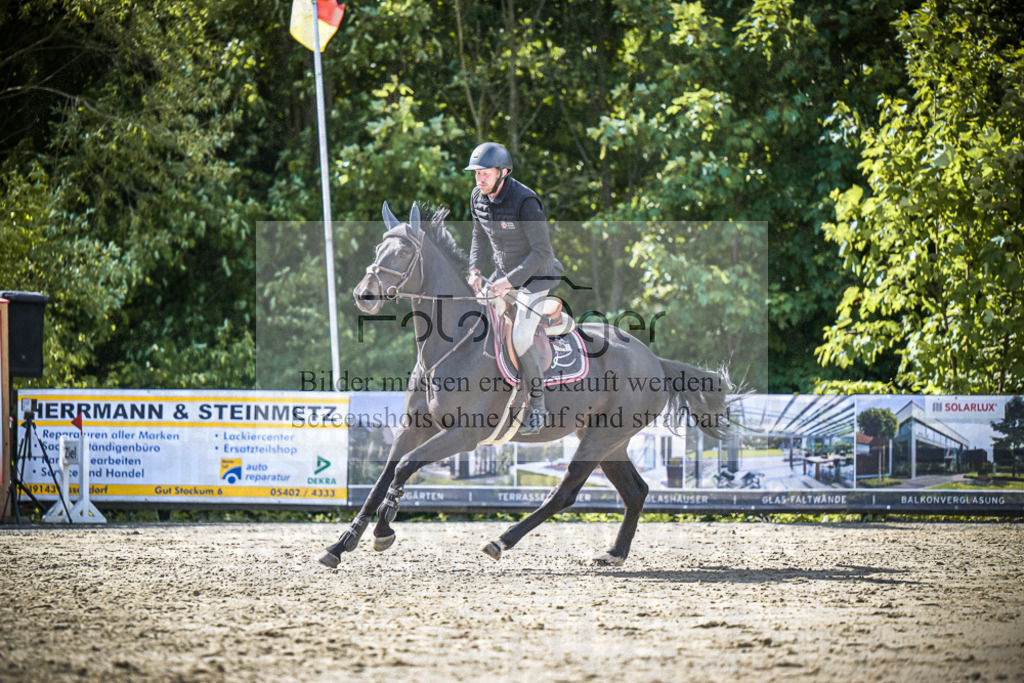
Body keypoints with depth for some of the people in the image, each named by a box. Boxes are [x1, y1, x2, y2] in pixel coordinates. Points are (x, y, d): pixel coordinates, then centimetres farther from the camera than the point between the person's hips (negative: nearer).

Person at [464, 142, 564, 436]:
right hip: (504, 272, 8)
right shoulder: (478, 198, -5)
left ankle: (538, 406, -3)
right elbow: (480, 235, 13)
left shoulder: (524, 201, -28)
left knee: (520, 340, -18)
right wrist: (475, 270, -3)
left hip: (535, 276, -7)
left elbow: (542, 252, -25)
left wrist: (509, 281, -28)